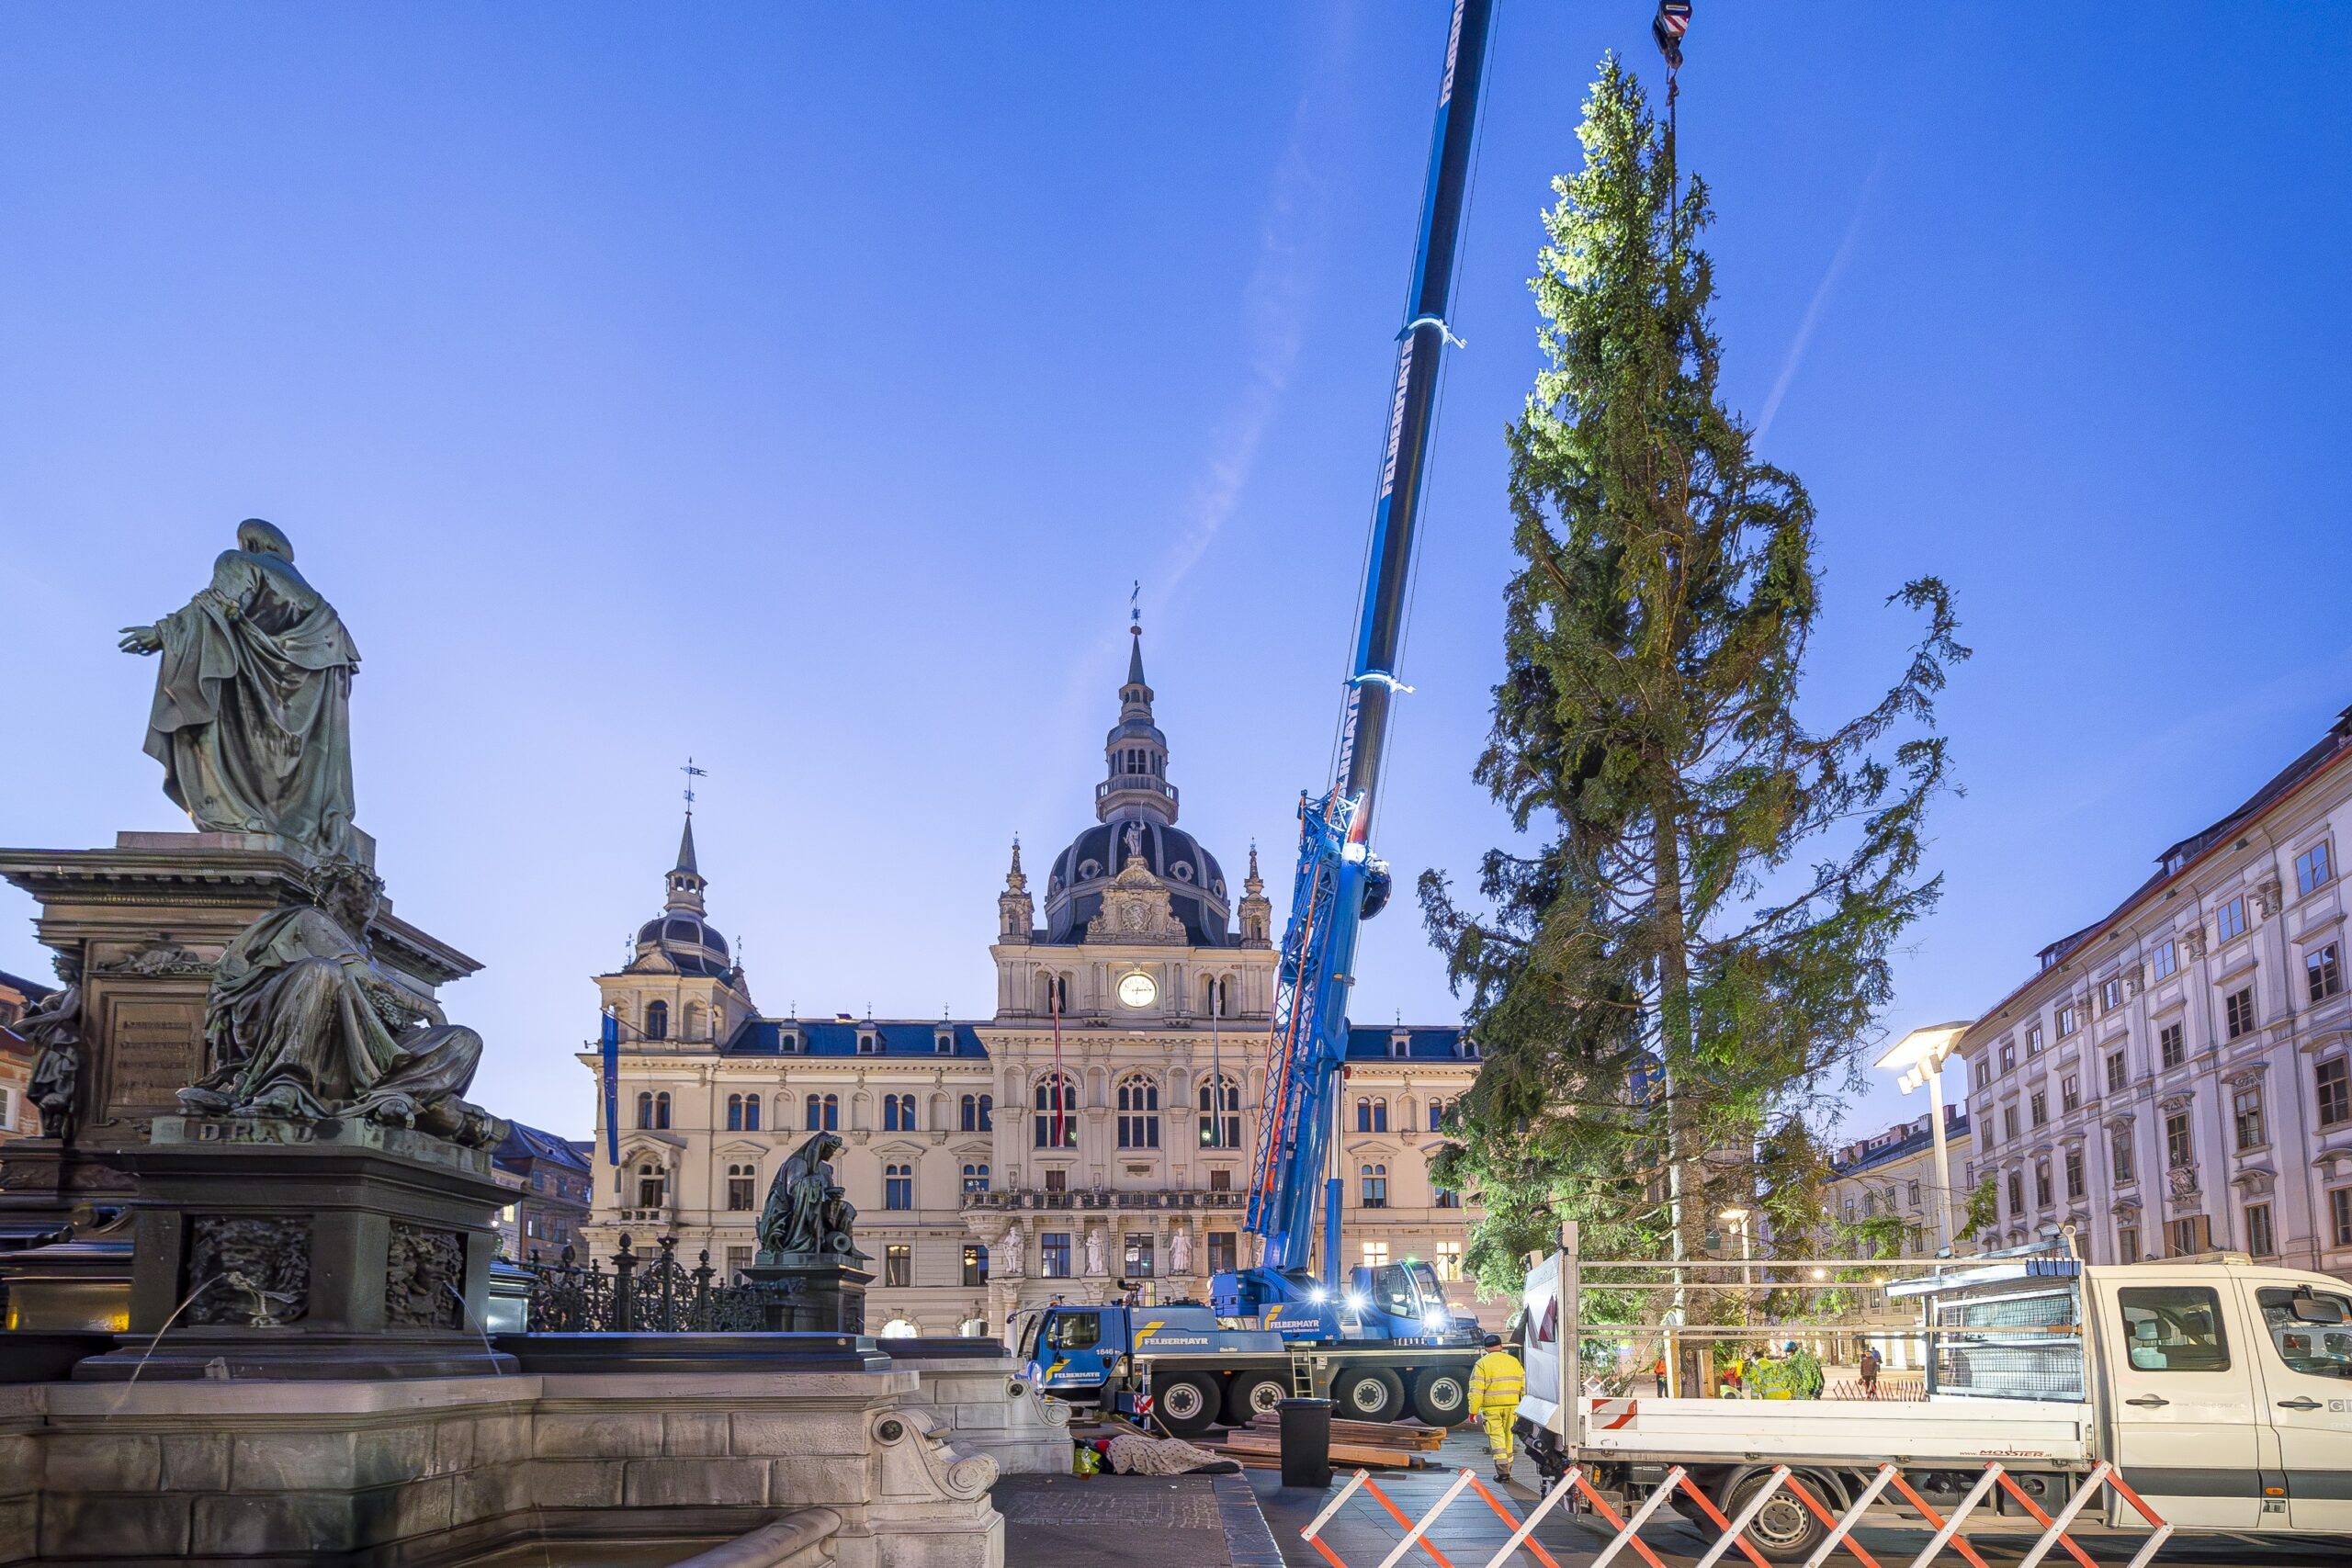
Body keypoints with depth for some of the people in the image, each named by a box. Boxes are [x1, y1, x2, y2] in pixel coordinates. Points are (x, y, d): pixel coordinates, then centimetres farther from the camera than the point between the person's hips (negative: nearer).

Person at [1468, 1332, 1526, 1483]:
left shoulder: (1482, 1364, -2)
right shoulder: (1513, 1361, 10)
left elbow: (1476, 1390, -8)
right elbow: (1525, 1385, 9)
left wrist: (1473, 1411, -4)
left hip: (1491, 1407, -4)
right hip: (1511, 1406, 4)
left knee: (1496, 1437, -1)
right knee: (1508, 1437, 14)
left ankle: (1502, 1471, -12)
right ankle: (1507, 1470, 21)